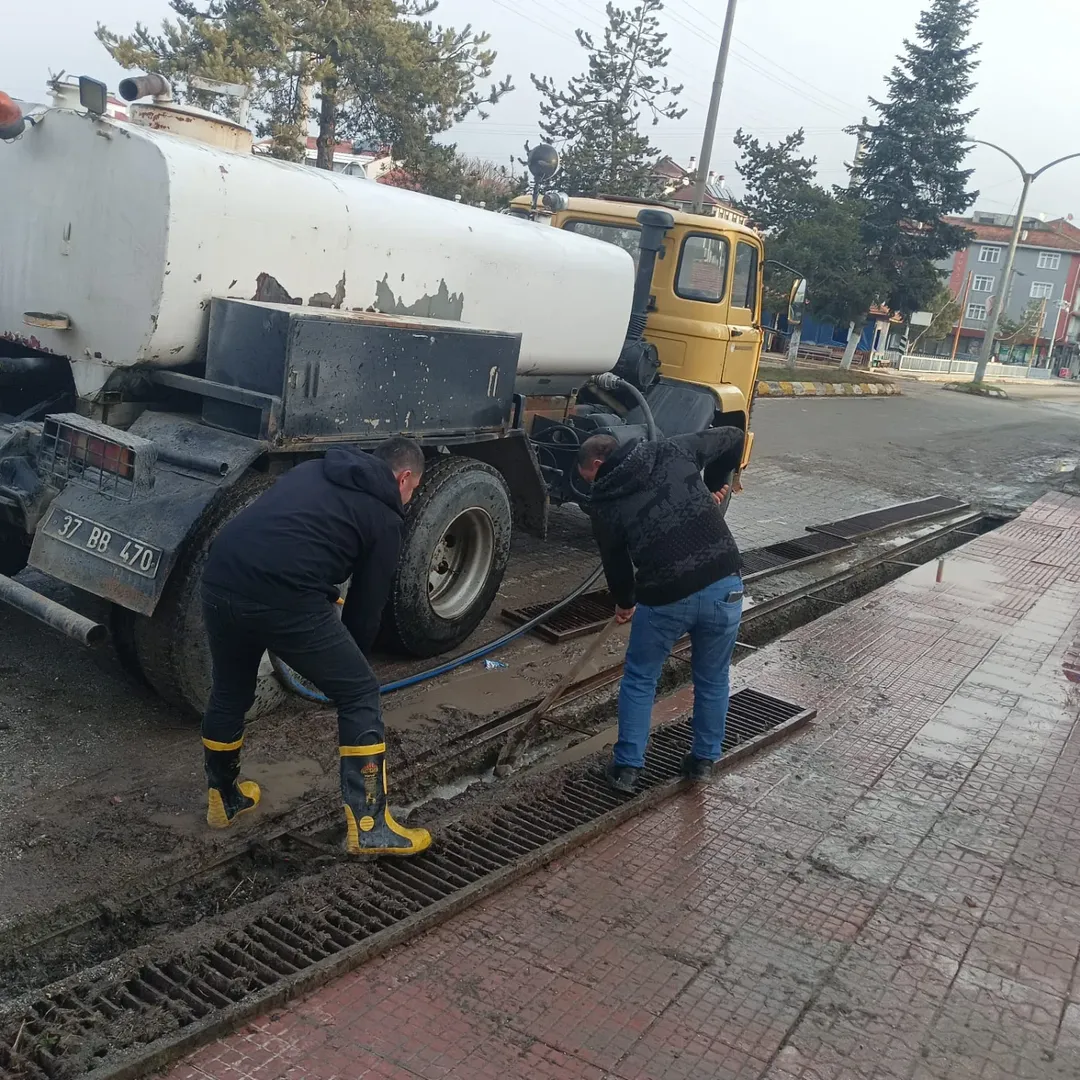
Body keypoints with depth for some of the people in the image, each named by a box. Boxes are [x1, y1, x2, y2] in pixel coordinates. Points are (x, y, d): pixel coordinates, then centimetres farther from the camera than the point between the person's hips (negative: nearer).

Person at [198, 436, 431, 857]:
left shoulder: (314, 471, 29)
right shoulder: (383, 515, 12)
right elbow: (367, 603, 15)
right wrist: (347, 660, 32)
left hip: (219, 580, 7)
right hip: (284, 598, -6)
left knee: (229, 693, 29)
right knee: (359, 695, 12)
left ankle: (222, 798, 49)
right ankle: (368, 826, 13)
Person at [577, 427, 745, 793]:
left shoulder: (603, 501, 5)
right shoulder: (672, 451, 9)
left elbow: (615, 560, 16)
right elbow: (733, 437, 19)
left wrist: (624, 602, 34)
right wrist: (716, 484, 32)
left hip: (664, 598, -2)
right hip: (724, 584, 2)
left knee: (639, 680, 20)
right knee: (713, 679, 22)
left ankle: (627, 767, 25)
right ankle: (704, 760, 35)